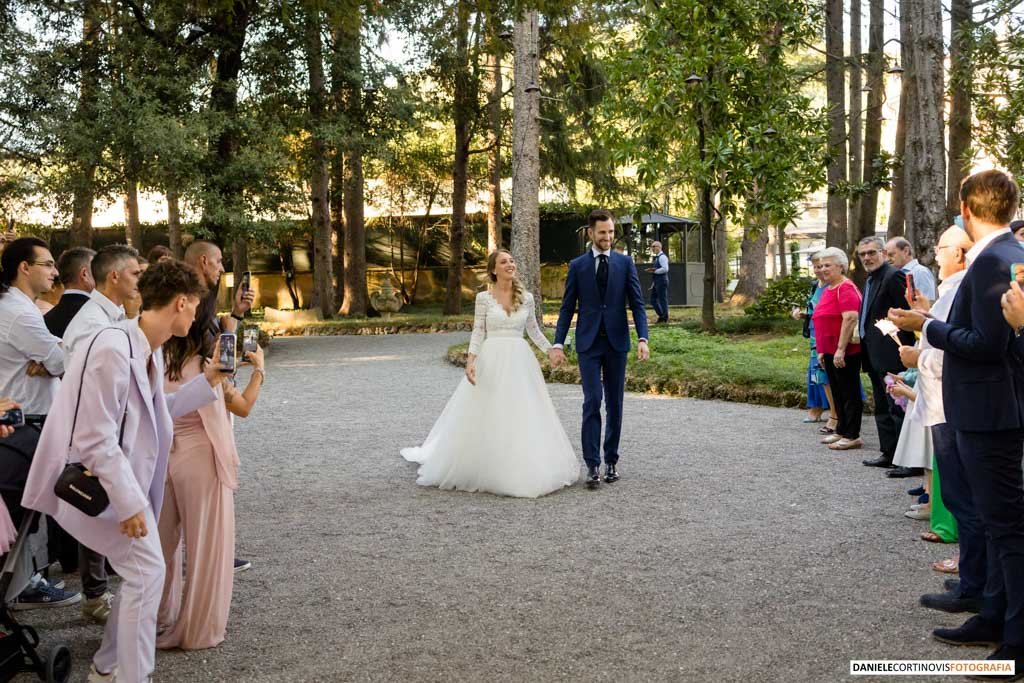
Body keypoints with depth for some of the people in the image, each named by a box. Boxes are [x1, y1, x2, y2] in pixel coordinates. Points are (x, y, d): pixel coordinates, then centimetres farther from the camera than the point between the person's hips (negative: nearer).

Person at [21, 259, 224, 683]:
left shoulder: (150, 350, 4)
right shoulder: (114, 349, -26)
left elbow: (162, 410, 18)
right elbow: (96, 440, -26)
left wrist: (208, 379, 11)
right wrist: (130, 503, -23)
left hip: (121, 475, 10)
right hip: (99, 482, -10)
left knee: (140, 571, 15)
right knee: (146, 571, -8)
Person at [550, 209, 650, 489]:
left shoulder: (625, 262, 5)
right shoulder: (577, 265, 4)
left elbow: (637, 303, 0)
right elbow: (567, 308, 4)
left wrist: (642, 338, -12)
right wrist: (558, 344, -4)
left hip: (617, 342, 1)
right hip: (588, 343, -1)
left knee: (614, 404, 7)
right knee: (592, 402, -9)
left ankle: (611, 460, 18)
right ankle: (593, 465, -8)